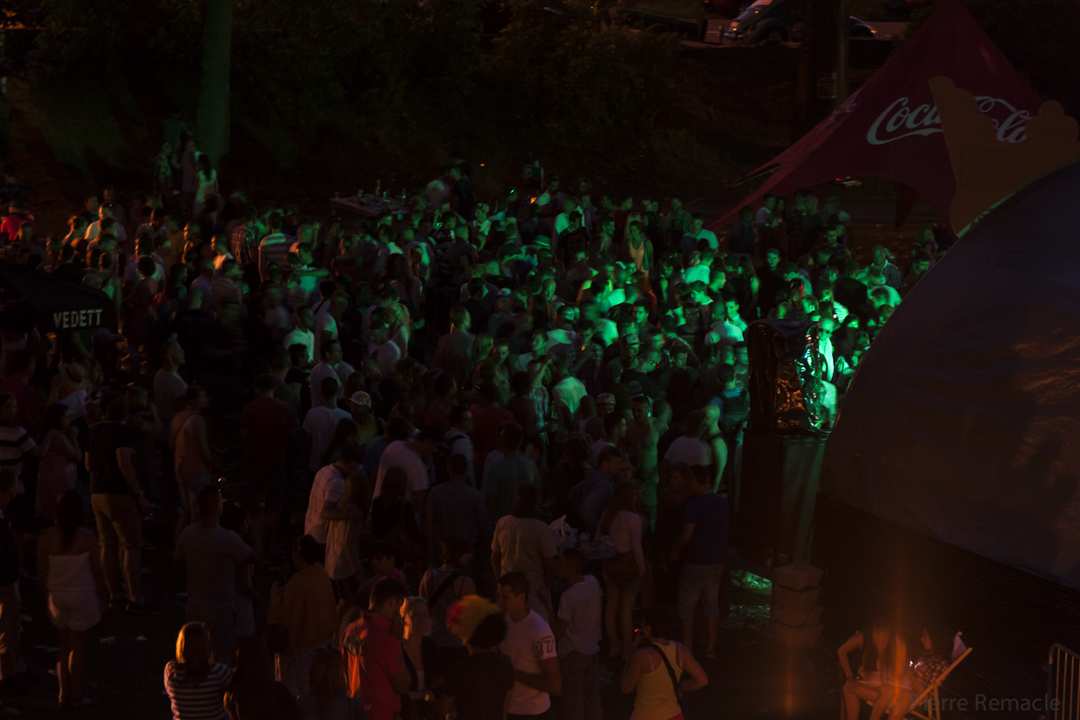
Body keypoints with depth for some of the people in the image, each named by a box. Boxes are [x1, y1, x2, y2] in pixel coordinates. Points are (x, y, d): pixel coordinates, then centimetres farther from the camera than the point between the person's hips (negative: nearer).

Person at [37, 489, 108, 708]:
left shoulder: (46, 537, -10)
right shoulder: (87, 538, -16)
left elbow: (41, 571, -2)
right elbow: (97, 571, -9)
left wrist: (48, 590, 14)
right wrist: (103, 595, 6)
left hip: (57, 594, 2)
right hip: (83, 594, -2)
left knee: (65, 645, 18)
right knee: (78, 645, 10)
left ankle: (65, 694, 21)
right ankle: (77, 695, 17)